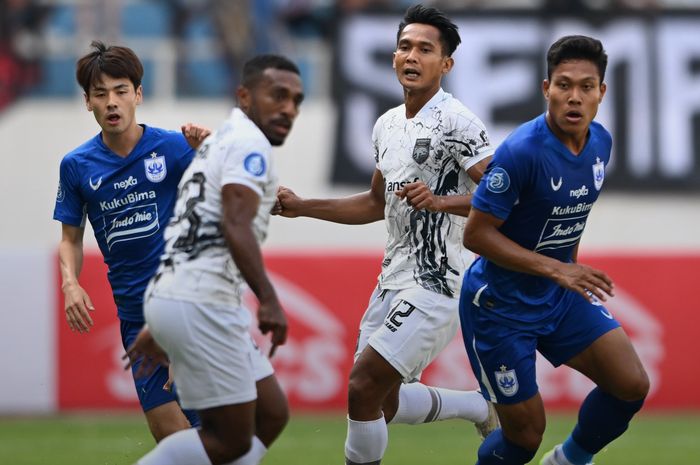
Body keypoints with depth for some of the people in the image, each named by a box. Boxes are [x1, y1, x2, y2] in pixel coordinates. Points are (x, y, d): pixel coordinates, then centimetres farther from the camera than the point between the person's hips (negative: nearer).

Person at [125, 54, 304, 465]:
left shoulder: (218, 143, 24)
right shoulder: (248, 143, -7)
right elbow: (236, 226, -21)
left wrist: (158, 328, 31)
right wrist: (269, 300, -31)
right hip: (200, 306, -10)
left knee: (271, 415, 12)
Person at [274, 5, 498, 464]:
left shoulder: (456, 122, -13)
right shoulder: (388, 124, 13)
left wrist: (440, 201, -31)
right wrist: (302, 207, 20)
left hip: (435, 283, -9)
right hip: (393, 278, 9)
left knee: (364, 387, -15)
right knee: (385, 403, 14)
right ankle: (483, 407, 35)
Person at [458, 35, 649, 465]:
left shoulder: (601, 142, -2)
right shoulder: (521, 151, -26)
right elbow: (476, 234, -24)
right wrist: (555, 269, -29)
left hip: (562, 297, 7)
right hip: (500, 303, -7)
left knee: (632, 385, -7)